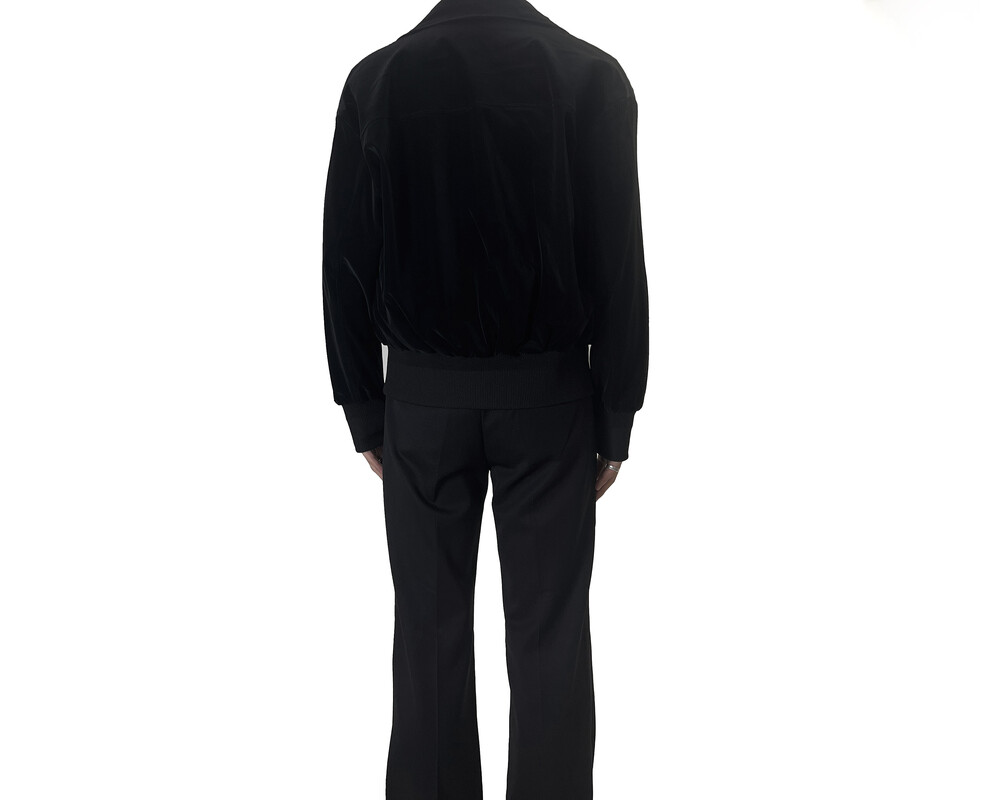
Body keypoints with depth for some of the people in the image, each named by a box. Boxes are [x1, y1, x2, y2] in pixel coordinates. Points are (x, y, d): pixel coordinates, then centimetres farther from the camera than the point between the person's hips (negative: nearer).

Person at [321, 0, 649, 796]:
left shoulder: (376, 79, -5)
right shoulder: (592, 75, -7)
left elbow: (348, 263, -2)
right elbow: (618, 263, -7)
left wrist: (364, 409, 7)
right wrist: (615, 416, 1)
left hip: (423, 397, 1)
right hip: (549, 396, 0)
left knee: (430, 635, 10)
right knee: (550, 638, 7)